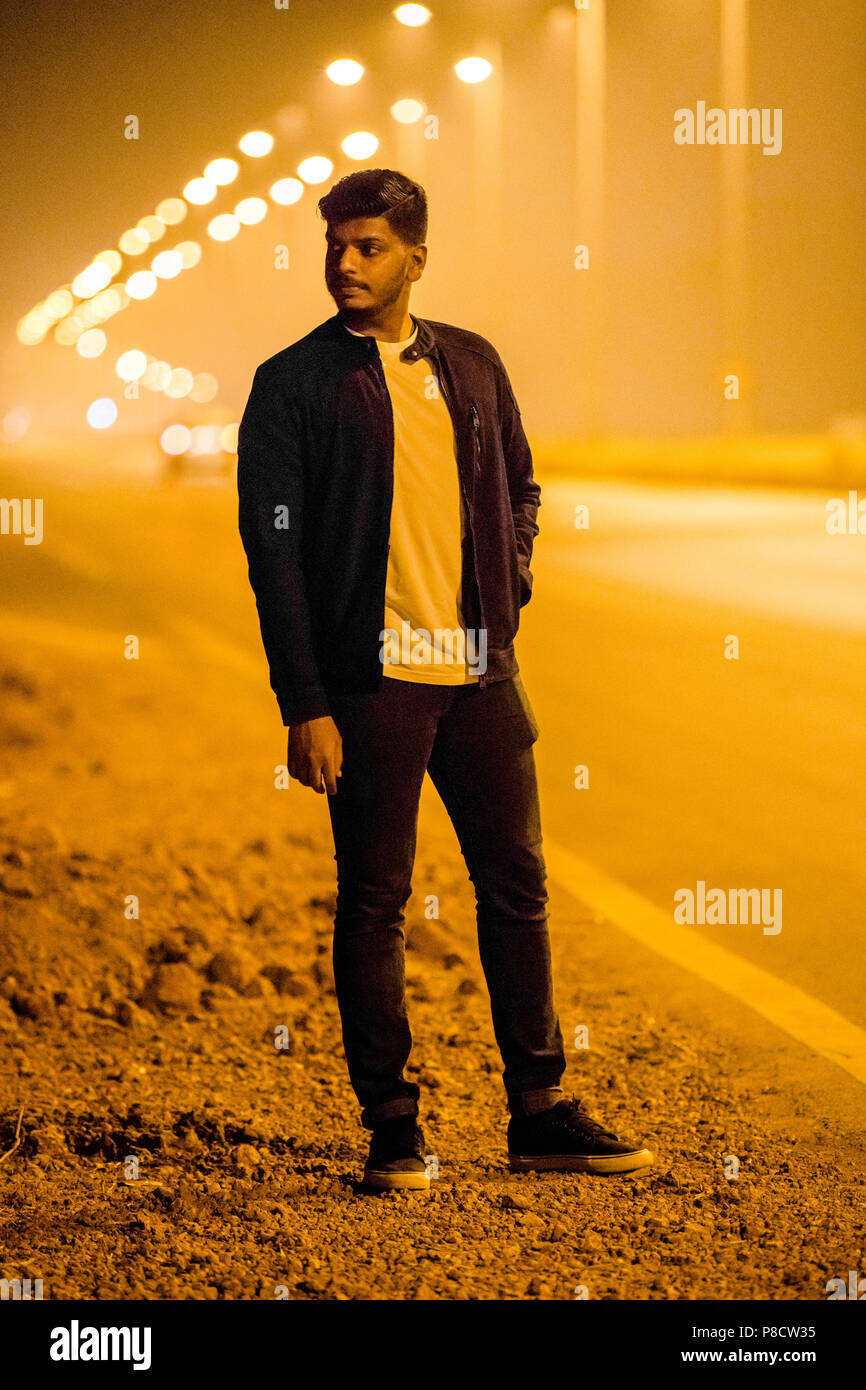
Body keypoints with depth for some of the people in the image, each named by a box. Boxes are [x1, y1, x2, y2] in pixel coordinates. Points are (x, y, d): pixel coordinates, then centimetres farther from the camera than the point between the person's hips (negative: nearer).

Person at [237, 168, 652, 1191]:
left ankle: (541, 1113, 18)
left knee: (517, 883, 8)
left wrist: (509, 589, 7)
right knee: (374, 903, 1)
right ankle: (392, 1126, 11)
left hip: (481, 671, 5)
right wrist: (304, 706, -12)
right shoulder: (294, 384, -2)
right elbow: (274, 550, -6)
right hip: (370, 678, -4)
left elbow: (518, 486, 25)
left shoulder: (472, 365, 11)